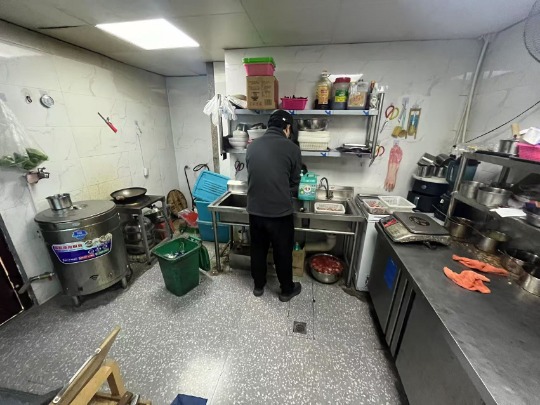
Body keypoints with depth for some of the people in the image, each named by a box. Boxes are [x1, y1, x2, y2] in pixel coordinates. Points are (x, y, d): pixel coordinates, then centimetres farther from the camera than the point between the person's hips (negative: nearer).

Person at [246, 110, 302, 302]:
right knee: (283, 253, 15)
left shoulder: (252, 146, 4)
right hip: (280, 212, -3)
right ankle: (287, 290, 35)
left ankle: (258, 286, 40)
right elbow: (294, 183, 2)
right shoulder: (292, 148, -8)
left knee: (257, 249, 21)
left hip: (255, 210, 4)